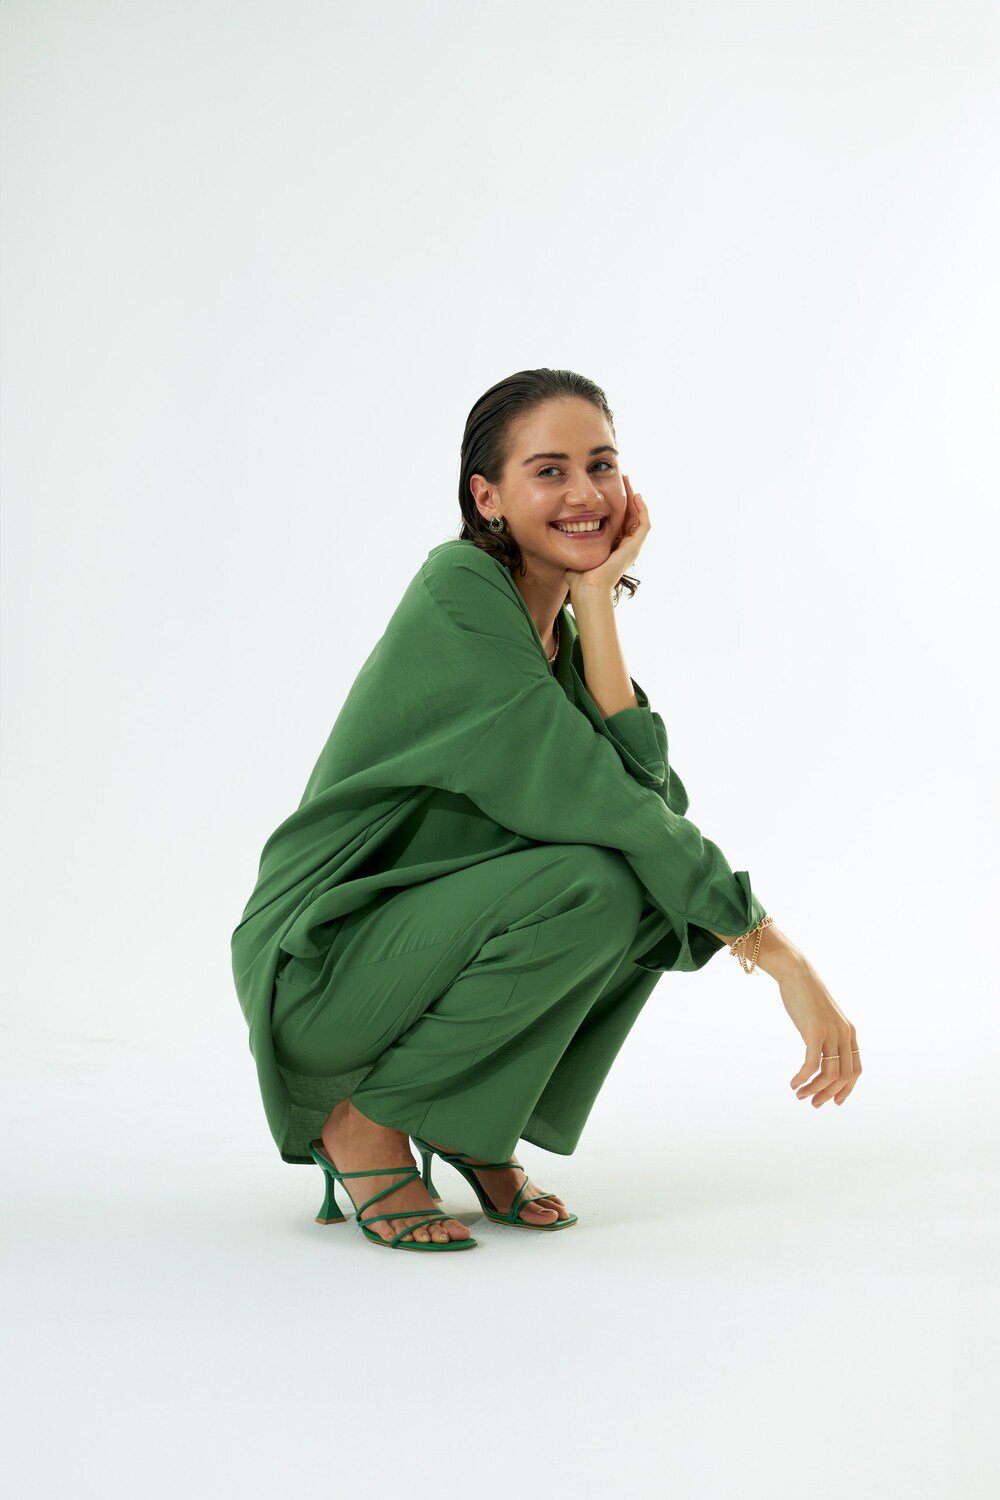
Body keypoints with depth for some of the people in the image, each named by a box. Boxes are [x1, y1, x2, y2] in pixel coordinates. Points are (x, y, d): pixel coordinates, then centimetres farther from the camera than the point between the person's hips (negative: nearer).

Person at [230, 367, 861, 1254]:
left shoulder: (560, 630, 8)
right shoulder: (459, 590, -17)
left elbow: (651, 796, -10)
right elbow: (584, 796, -26)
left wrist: (596, 600, -11)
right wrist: (778, 952, -26)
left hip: (435, 940, 8)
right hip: (319, 966, -7)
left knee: (678, 869, -8)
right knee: (590, 879, -29)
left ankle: (480, 1125, 4)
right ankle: (365, 1123, -9)